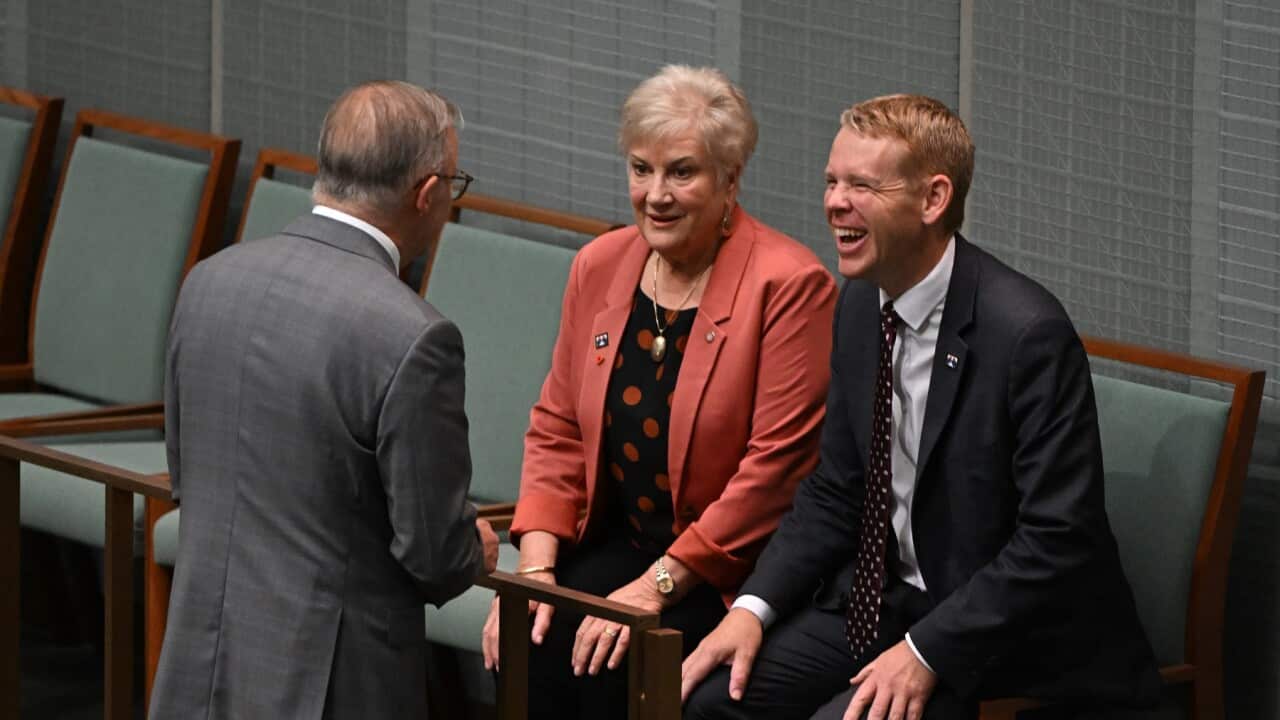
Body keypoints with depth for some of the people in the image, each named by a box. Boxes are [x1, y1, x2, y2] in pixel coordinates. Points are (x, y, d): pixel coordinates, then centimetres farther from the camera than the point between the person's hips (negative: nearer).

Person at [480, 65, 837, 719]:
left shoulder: (789, 286, -12)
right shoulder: (600, 267, 8)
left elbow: (776, 466, -15)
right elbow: (556, 431, 11)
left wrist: (658, 585, -16)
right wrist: (536, 568, -3)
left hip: (730, 568, -5)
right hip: (618, 540, 5)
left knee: (611, 666, -27)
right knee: (534, 645, -23)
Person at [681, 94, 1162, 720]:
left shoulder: (1029, 332, -21)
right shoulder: (861, 305, 5)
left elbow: (1058, 537, -21)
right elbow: (834, 493, 12)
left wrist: (926, 653, -25)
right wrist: (754, 608, -3)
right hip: (883, 599, 7)